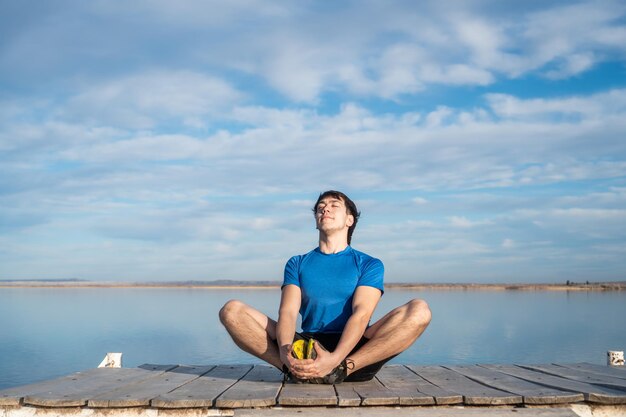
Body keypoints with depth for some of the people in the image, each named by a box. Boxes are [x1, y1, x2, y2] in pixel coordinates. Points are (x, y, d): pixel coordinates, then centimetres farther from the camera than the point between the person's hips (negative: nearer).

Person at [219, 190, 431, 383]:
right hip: (306, 345, 1)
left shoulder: (369, 264, 11)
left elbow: (361, 315, -6)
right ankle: (298, 368, -32)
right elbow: (288, 311, 0)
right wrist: (285, 351, -24)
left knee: (419, 311, -27)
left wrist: (334, 359, -27)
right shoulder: (297, 264, 18)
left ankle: (342, 369, -35)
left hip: (354, 351, -1)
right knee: (232, 310, -16)